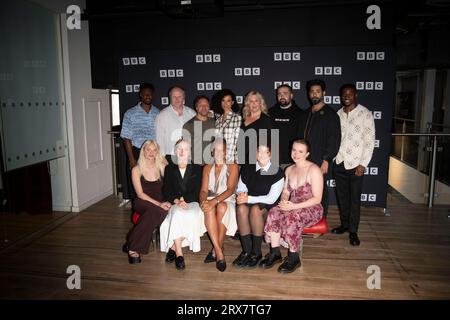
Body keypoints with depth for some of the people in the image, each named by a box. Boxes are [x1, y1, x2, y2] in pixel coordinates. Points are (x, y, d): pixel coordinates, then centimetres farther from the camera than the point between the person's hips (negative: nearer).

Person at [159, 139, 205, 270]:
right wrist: (177, 201, -14)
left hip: (192, 203, 0)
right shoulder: (169, 168, 14)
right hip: (174, 204, 0)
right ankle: (179, 253, -33)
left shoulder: (197, 169, 12)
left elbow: (197, 192, 3)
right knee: (177, 214, -34)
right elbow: (166, 191, 5)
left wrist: (184, 199, -15)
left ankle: (173, 248, -24)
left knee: (192, 215, -34)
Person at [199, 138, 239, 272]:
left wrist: (215, 201, -27)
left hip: (227, 200, -2)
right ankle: (219, 253, -36)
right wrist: (204, 201, -20)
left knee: (222, 208, -38)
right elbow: (204, 190, 4)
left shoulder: (232, 167, 3)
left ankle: (215, 250, -24)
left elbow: (230, 189, -10)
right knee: (209, 210, -34)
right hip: (211, 200, 2)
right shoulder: (207, 168, 14)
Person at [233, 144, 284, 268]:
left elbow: (271, 198, -14)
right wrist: (242, 194, -15)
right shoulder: (247, 168, 5)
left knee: (255, 209, -35)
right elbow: (240, 189, 11)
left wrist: (249, 198, -21)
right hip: (249, 201, 3)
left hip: (268, 206, -3)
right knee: (241, 208, -31)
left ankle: (256, 252, -20)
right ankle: (246, 251, -20)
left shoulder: (277, 172, -8)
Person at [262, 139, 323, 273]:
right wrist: (284, 201, -9)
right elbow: (285, 191, 15)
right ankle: (275, 253, -15)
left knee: (292, 216, -35)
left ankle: (294, 257, -18)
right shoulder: (289, 169, 10)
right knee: (274, 213, -23)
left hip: (311, 209, -6)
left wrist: (294, 206, -23)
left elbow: (317, 198, -15)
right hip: (293, 207, 6)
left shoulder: (313, 170, -12)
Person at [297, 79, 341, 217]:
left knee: (320, 191, 0)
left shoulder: (330, 114, -3)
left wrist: (326, 160, -14)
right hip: (305, 160, 5)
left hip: (320, 162, -5)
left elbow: (334, 139, -9)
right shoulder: (307, 114, 16)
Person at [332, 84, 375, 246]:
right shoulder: (338, 114, 7)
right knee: (342, 196, 12)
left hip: (356, 164, -4)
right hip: (339, 163, 4)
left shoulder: (365, 114, -5)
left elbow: (370, 140, -7)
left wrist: (363, 164, -12)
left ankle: (353, 231, 15)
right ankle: (344, 224, 28)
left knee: (354, 199, 3)